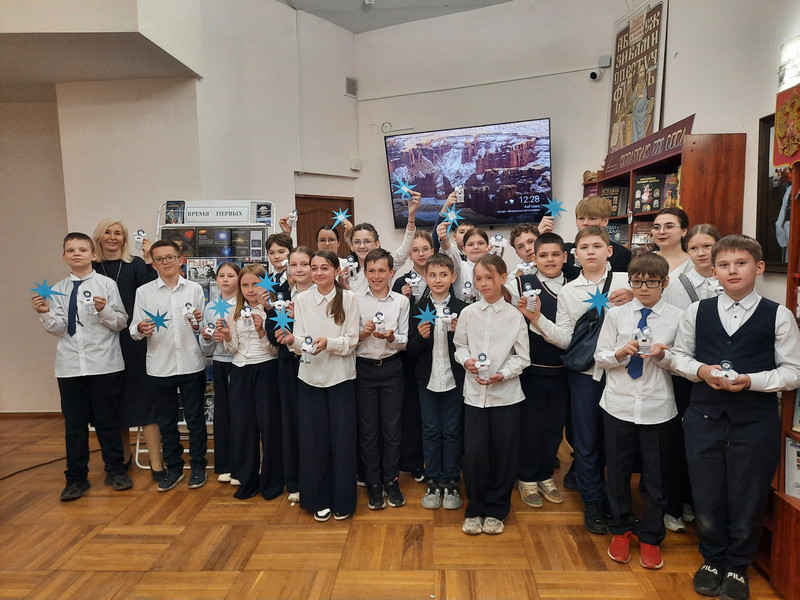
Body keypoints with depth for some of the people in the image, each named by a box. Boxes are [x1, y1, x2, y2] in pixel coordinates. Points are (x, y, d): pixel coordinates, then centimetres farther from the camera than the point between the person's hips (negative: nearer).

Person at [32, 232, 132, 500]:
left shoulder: (107, 284, -2)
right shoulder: (58, 290, 8)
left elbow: (121, 323, -3)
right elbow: (58, 329, 4)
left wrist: (104, 310, -21)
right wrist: (45, 314, -14)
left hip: (104, 364, -3)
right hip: (70, 365, 3)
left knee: (107, 420, 8)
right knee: (74, 423, 11)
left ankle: (115, 471, 24)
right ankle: (76, 478, 24)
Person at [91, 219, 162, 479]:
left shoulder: (136, 264, 2)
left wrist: (149, 262, -20)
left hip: (134, 339, -3)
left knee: (143, 395, -1)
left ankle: (155, 461, 3)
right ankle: (123, 454, 30)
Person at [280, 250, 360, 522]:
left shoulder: (349, 298, -4)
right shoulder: (302, 299, 3)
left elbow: (351, 342, -7)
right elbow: (300, 342, 0)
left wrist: (328, 342, -24)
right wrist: (292, 340, -22)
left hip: (341, 377, -2)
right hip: (310, 377, 2)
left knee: (342, 438, 3)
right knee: (313, 439, 6)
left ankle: (342, 501, 21)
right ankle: (319, 499, 24)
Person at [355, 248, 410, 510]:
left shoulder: (401, 301, 2)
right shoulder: (356, 301, 1)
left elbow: (405, 341, 1)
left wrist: (391, 337, -19)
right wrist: (362, 334, -18)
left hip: (391, 368, 0)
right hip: (364, 368, 0)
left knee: (392, 427, 7)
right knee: (368, 429, 8)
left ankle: (391, 481, 24)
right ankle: (373, 484, 22)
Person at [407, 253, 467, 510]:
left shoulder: (461, 308, -2)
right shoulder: (419, 309, 1)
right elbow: (411, 349, 0)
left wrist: (458, 332, -19)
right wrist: (421, 336, -19)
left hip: (454, 378, -1)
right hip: (428, 379, 1)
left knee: (452, 431, 8)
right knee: (431, 431, 10)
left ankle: (450, 482, 22)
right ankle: (432, 482, 24)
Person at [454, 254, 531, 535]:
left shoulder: (515, 316, -4)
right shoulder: (468, 313, 1)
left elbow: (522, 356, -1)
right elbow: (459, 346, 10)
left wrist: (503, 374, -16)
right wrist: (467, 361, -11)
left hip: (506, 393, -1)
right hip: (475, 393, 1)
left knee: (504, 454, 7)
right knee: (473, 453, -1)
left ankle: (495, 511, 26)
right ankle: (475, 510, 21)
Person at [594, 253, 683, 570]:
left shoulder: (677, 317, -3)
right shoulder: (616, 314, 0)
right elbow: (600, 357, 1)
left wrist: (664, 355, -19)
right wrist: (621, 352, -18)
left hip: (658, 407, -1)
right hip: (619, 404, 1)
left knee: (655, 475, 12)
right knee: (617, 471, 14)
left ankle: (650, 537, 33)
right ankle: (621, 529, 37)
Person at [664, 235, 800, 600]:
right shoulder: (697, 312, 3)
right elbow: (678, 355, 9)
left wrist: (752, 381, -18)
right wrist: (700, 371, -10)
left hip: (755, 421, -1)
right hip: (704, 417, 2)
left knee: (747, 501, 10)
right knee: (706, 497, 11)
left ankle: (737, 567, 34)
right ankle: (712, 560, 35)